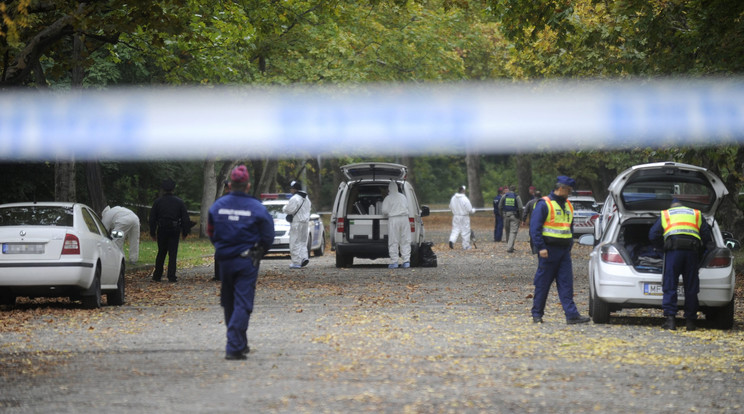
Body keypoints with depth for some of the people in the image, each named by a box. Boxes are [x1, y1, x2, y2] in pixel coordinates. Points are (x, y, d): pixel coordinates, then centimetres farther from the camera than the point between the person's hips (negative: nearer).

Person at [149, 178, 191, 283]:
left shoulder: (158, 202, 0)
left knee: (161, 253, 12)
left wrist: (152, 232, 7)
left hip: (162, 230, 1)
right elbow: (185, 218, 1)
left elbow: (152, 218, 1)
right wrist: (185, 231, 8)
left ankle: (157, 276, 16)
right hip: (174, 231, -1)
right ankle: (171, 277, -4)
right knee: (173, 254, 1)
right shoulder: (179, 202, 0)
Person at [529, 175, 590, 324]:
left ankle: (572, 315, -6)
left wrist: (569, 247, 16)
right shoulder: (544, 204, -7)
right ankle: (537, 314, 8)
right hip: (548, 250, -6)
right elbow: (534, 228, -11)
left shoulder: (568, 206, 17)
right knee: (542, 284, -1)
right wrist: (541, 248, -17)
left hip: (564, 251, 6)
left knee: (566, 284, -1)